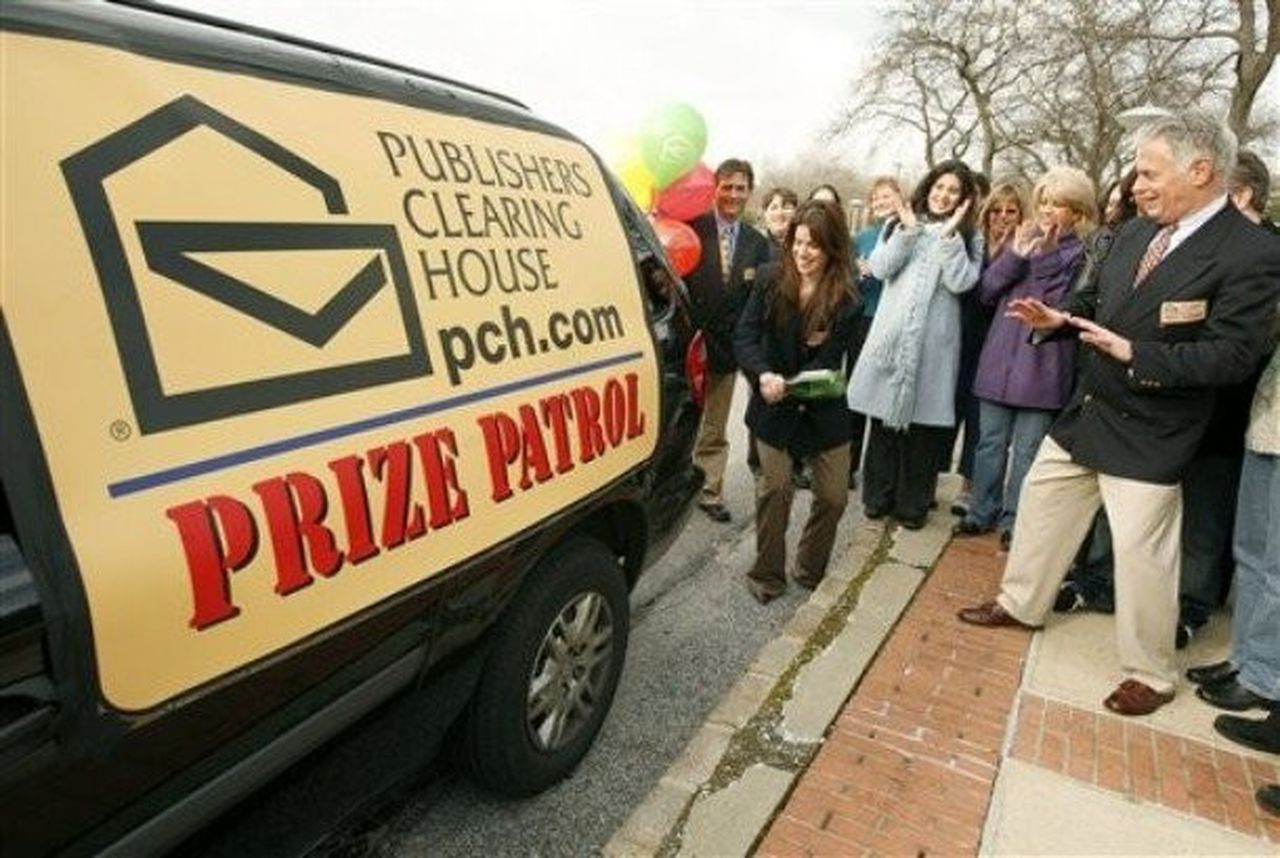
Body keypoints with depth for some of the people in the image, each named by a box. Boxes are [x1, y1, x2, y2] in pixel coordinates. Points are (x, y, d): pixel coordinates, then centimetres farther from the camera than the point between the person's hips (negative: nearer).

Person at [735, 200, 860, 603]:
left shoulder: (845, 300, -10)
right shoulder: (770, 281, -8)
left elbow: (827, 362, -14)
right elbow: (745, 338, -11)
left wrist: (789, 387, -31)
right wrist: (764, 375, -30)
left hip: (822, 408, 1)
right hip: (773, 407, -1)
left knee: (833, 495, 4)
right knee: (775, 488, -10)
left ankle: (810, 574, 27)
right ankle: (766, 575, 11)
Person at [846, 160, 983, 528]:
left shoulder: (968, 238, 10)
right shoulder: (900, 224, 13)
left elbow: (960, 283, -7)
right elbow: (880, 268, -1)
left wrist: (949, 234, -9)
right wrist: (908, 231, -8)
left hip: (933, 340, -1)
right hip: (892, 333, 1)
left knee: (923, 422, 0)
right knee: (884, 416, 5)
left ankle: (913, 502, 12)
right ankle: (878, 495, 17)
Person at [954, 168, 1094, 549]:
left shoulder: (1082, 254, -3)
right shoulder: (1023, 240, 11)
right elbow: (987, 291, 4)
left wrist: (1046, 258, -17)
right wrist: (1014, 257, -10)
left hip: (1041, 367, -4)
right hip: (1000, 360, 4)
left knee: (1027, 449, 3)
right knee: (991, 441, 11)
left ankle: (1015, 520, 16)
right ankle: (983, 512, 23)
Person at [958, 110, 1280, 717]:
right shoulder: (1135, 233, 4)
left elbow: (1231, 356, -21)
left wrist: (1134, 354, -27)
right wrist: (1058, 318, -1)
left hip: (1148, 435, -7)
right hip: (1087, 411, 7)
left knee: (1141, 551, 1)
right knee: (1041, 501, 17)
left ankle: (1150, 674, 23)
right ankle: (1021, 604, 38)